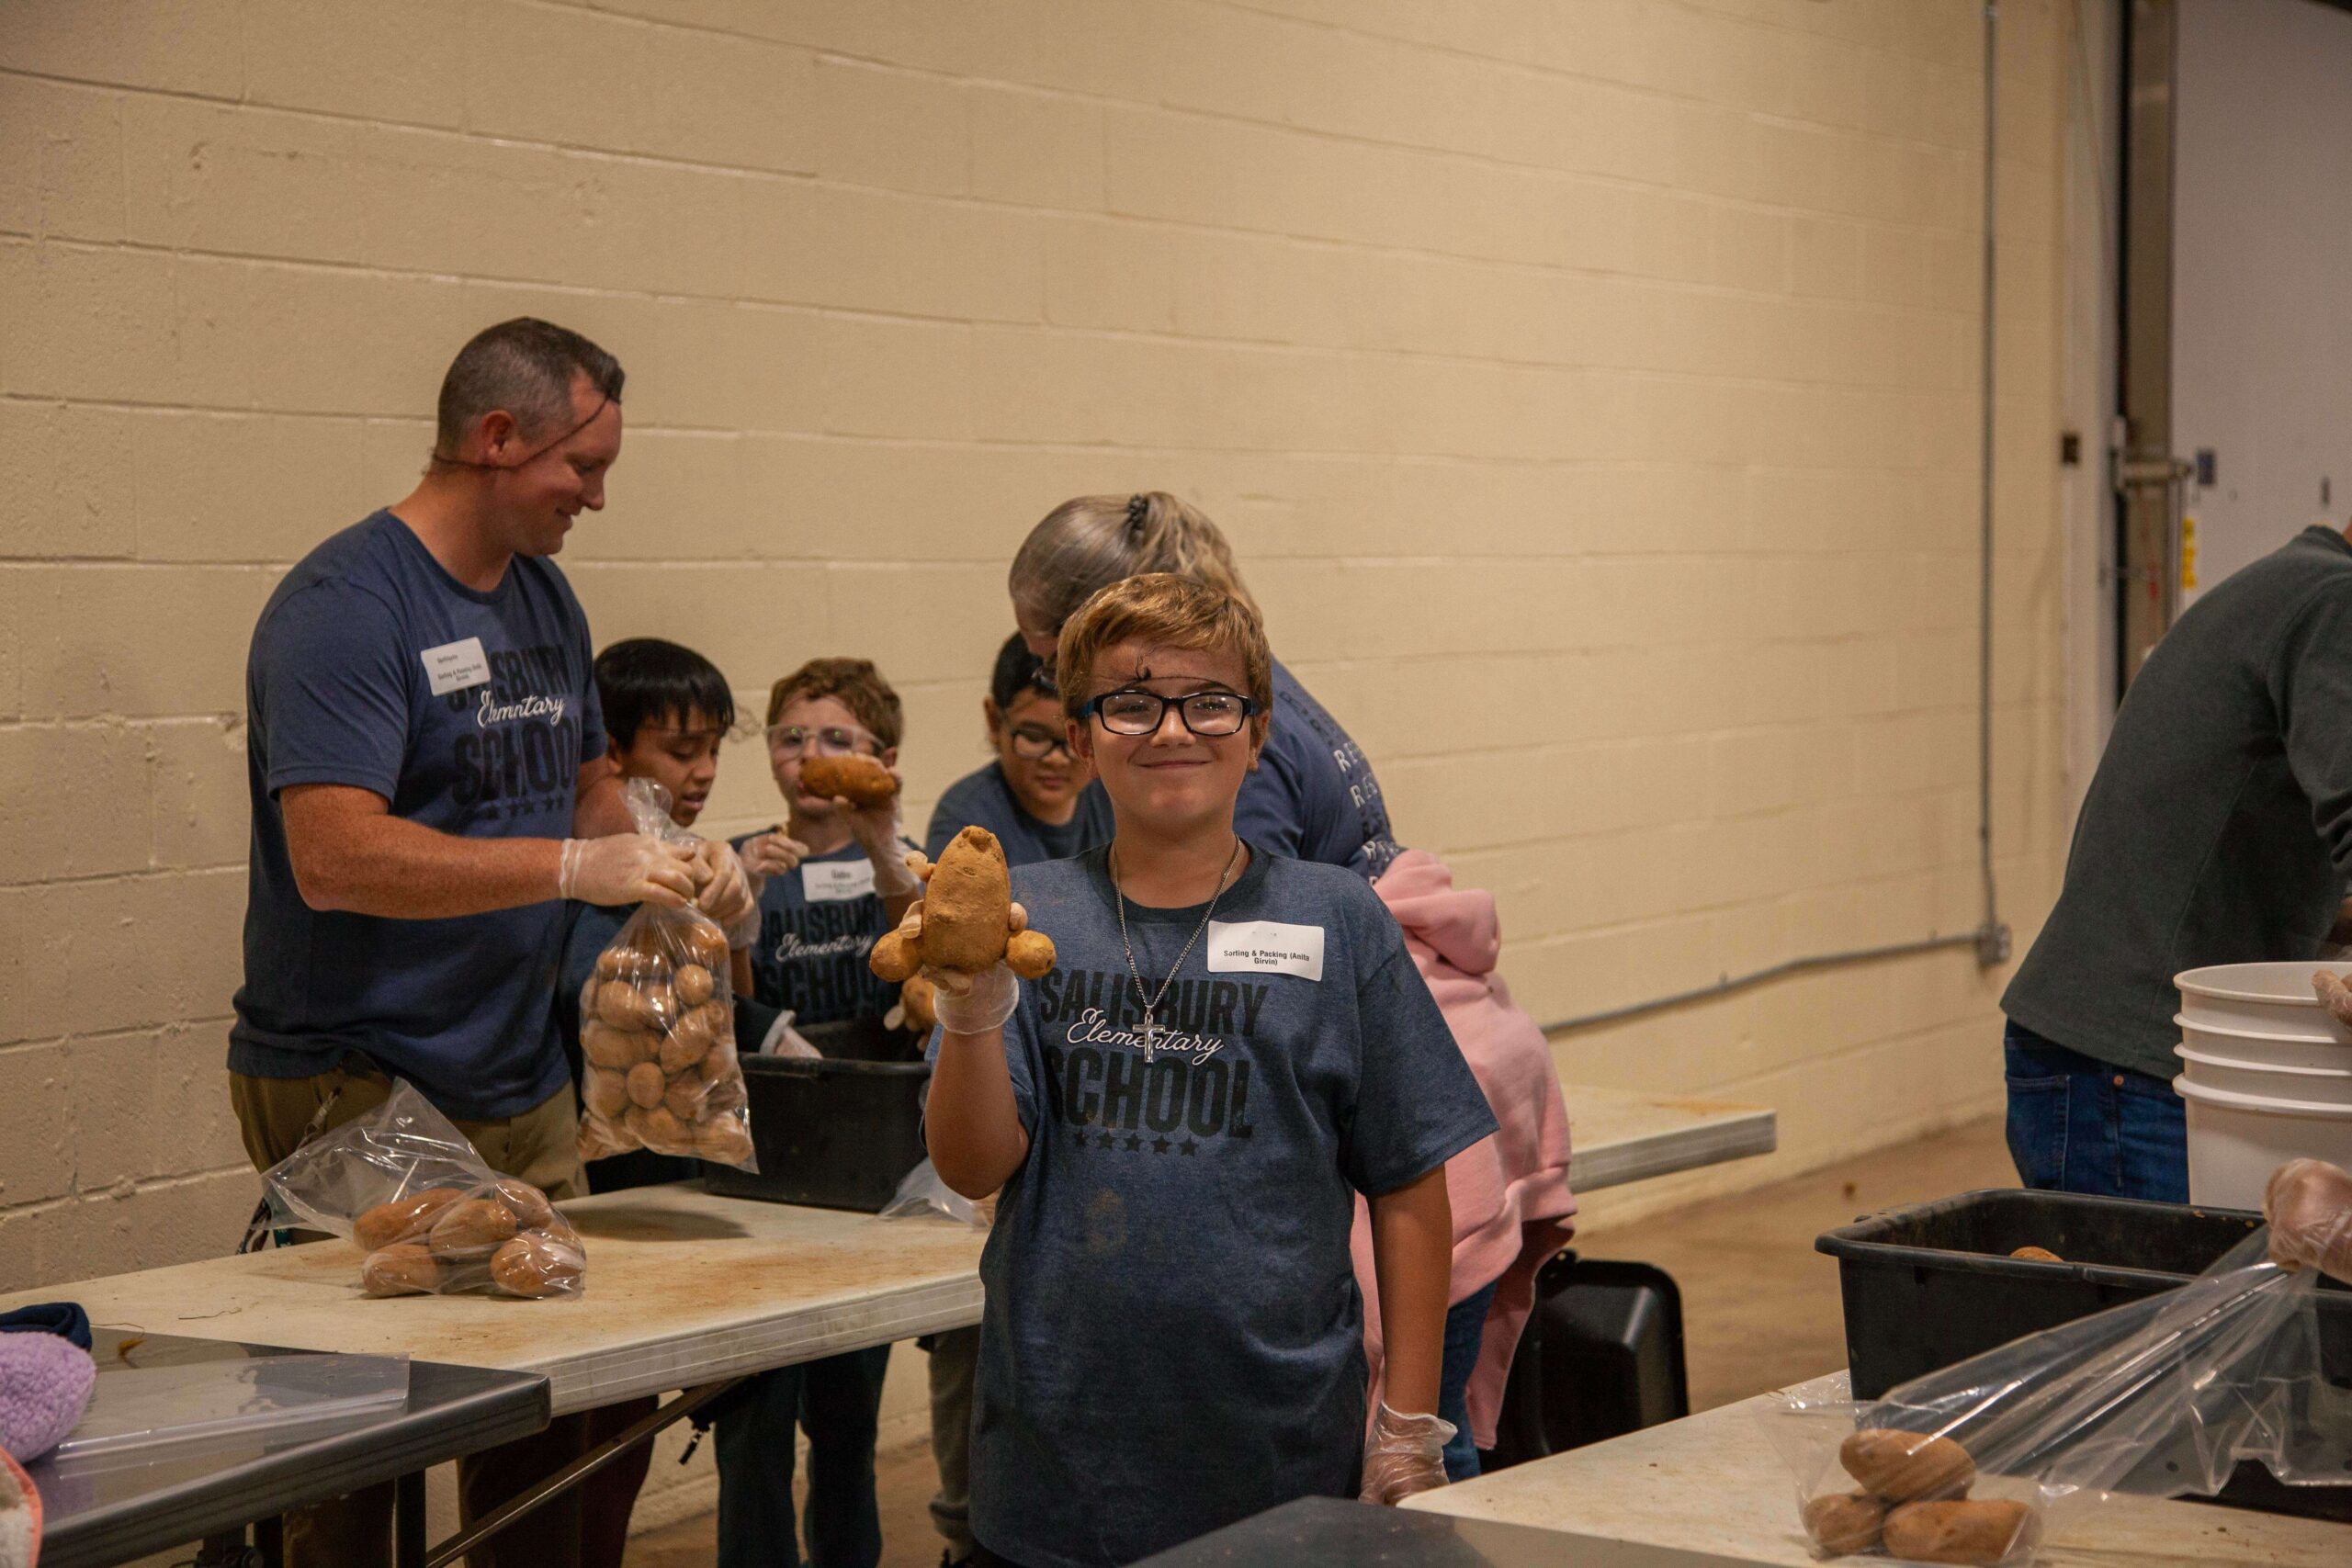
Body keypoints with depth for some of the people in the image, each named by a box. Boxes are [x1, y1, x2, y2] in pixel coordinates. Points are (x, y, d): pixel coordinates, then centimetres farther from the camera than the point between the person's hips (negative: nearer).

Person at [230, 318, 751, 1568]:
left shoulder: (544, 595, 12)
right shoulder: (343, 608, -15)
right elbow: (335, 857, -26)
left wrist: (662, 865, 4)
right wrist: (574, 867, -28)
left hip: (520, 1085, 8)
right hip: (352, 1087, -8)